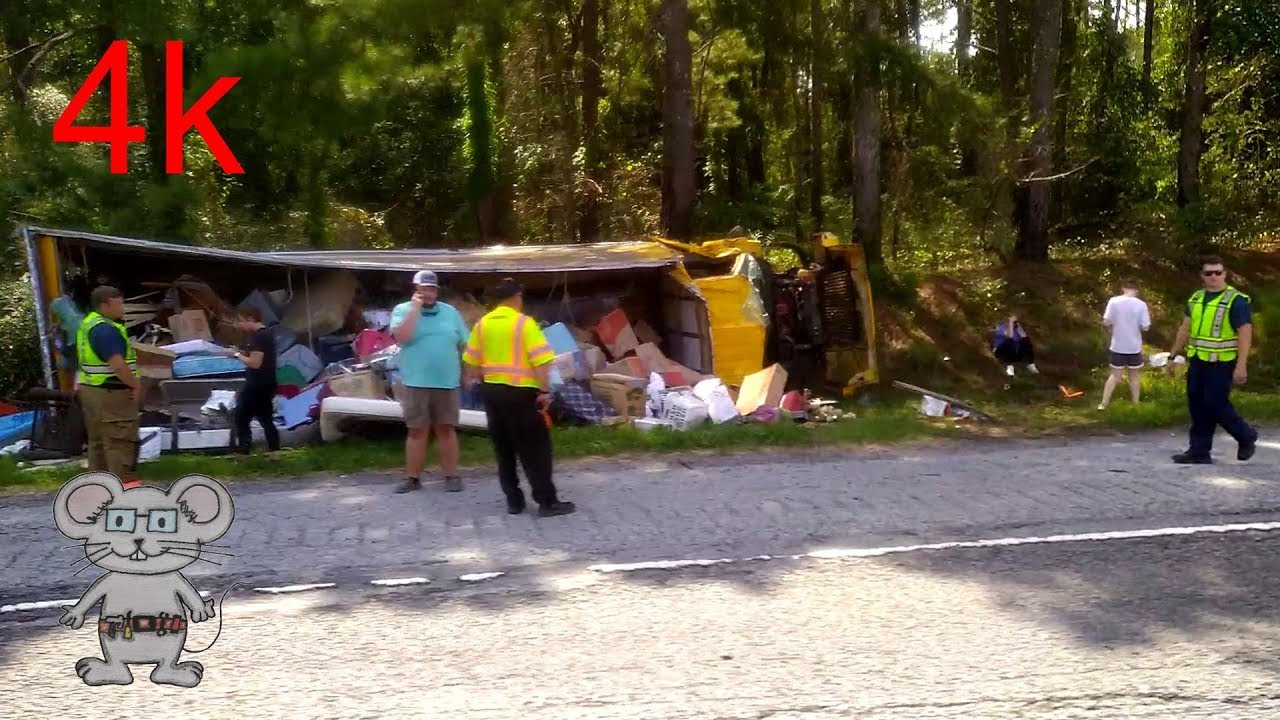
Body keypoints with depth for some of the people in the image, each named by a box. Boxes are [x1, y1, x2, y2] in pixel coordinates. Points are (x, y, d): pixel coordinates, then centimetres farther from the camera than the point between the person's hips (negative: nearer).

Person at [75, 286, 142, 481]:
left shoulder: (89, 323, 13)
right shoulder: (104, 329, -20)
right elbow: (117, 364, -28)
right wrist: (135, 384, -16)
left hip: (92, 390, 11)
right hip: (110, 394, -11)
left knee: (98, 440, 17)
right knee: (119, 440, -6)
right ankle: (123, 481, -3)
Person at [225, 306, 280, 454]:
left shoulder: (258, 336, -18)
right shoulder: (267, 333, 12)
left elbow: (255, 363, -24)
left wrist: (237, 355, -11)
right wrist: (242, 353, 9)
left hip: (257, 385, -10)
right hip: (267, 383, 10)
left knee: (241, 418, -1)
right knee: (266, 419, 13)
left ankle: (243, 450, -2)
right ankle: (274, 450, 12)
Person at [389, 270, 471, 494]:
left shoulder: (451, 312, 9)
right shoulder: (403, 310, 2)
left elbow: (465, 344, 12)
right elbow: (402, 337, -16)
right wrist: (415, 308, -14)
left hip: (447, 383, 2)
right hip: (416, 383, -1)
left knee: (446, 429, 6)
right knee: (417, 431, 3)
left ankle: (451, 476, 11)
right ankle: (412, 477, 9)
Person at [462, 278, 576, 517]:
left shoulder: (482, 324, 6)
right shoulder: (524, 323, -10)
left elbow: (472, 361, 11)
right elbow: (540, 360, -15)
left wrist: (476, 380, 25)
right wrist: (545, 390, -10)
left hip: (491, 390, 6)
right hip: (519, 391, -6)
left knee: (504, 448, 12)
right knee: (535, 447, -2)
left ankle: (514, 500, 13)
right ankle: (547, 501, -2)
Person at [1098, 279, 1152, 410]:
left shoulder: (1114, 301, -8)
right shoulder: (1141, 304, -10)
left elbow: (1106, 322, -12)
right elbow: (1145, 327, -11)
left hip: (1118, 346, 1)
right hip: (1134, 347, -1)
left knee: (1115, 376, 13)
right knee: (1135, 377, 15)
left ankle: (1104, 403, 8)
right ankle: (1135, 405, 21)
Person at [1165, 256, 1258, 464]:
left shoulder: (1236, 300, -11)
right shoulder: (1196, 298, 10)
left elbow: (1245, 334, -15)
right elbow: (1185, 329, 17)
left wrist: (1241, 365, -21)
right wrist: (1172, 356, 15)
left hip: (1221, 363, -7)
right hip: (1197, 361, 7)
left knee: (1216, 405, -6)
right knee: (1197, 406, 6)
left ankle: (1246, 436, 16)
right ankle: (1199, 451, 13)